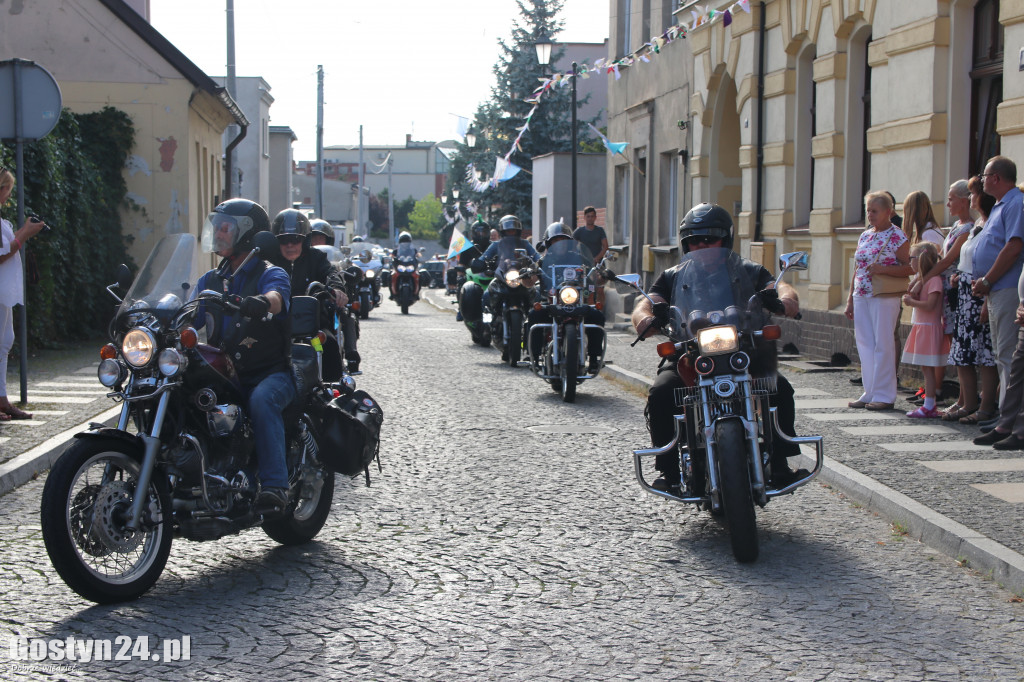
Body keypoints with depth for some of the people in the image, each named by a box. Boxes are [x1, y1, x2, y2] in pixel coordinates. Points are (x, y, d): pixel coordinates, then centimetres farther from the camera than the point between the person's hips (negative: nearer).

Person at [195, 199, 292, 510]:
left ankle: (275, 484, -41)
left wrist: (261, 302, -49)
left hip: (271, 373, -5)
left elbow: (276, 297, -25)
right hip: (224, 375, 5)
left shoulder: (270, 274, 0)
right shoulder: (210, 280, 19)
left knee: (262, 400, -37)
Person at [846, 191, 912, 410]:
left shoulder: (897, 236, -4)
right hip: (861, 297, 7)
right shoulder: (865, 236, 16)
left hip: (885, 297, -7)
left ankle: (884, 395, 0)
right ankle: (870, 393, 13)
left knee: (882, 344, -5)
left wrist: (882, 269, -21)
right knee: (865, 344, 6)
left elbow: (908, 268, -9)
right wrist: (850, 299, 15)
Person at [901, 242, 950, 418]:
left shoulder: (934, 279, -15)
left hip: (929, 328, -10)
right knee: (925, 368, 11)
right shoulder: (921, 277, 17)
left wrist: (912, 302, -11)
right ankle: (930, 405, 15)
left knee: (927, 368, -8)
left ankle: (929, 407, -5)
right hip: (920, 326, 10)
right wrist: (912, 297, 4)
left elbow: (930, 305, -22)